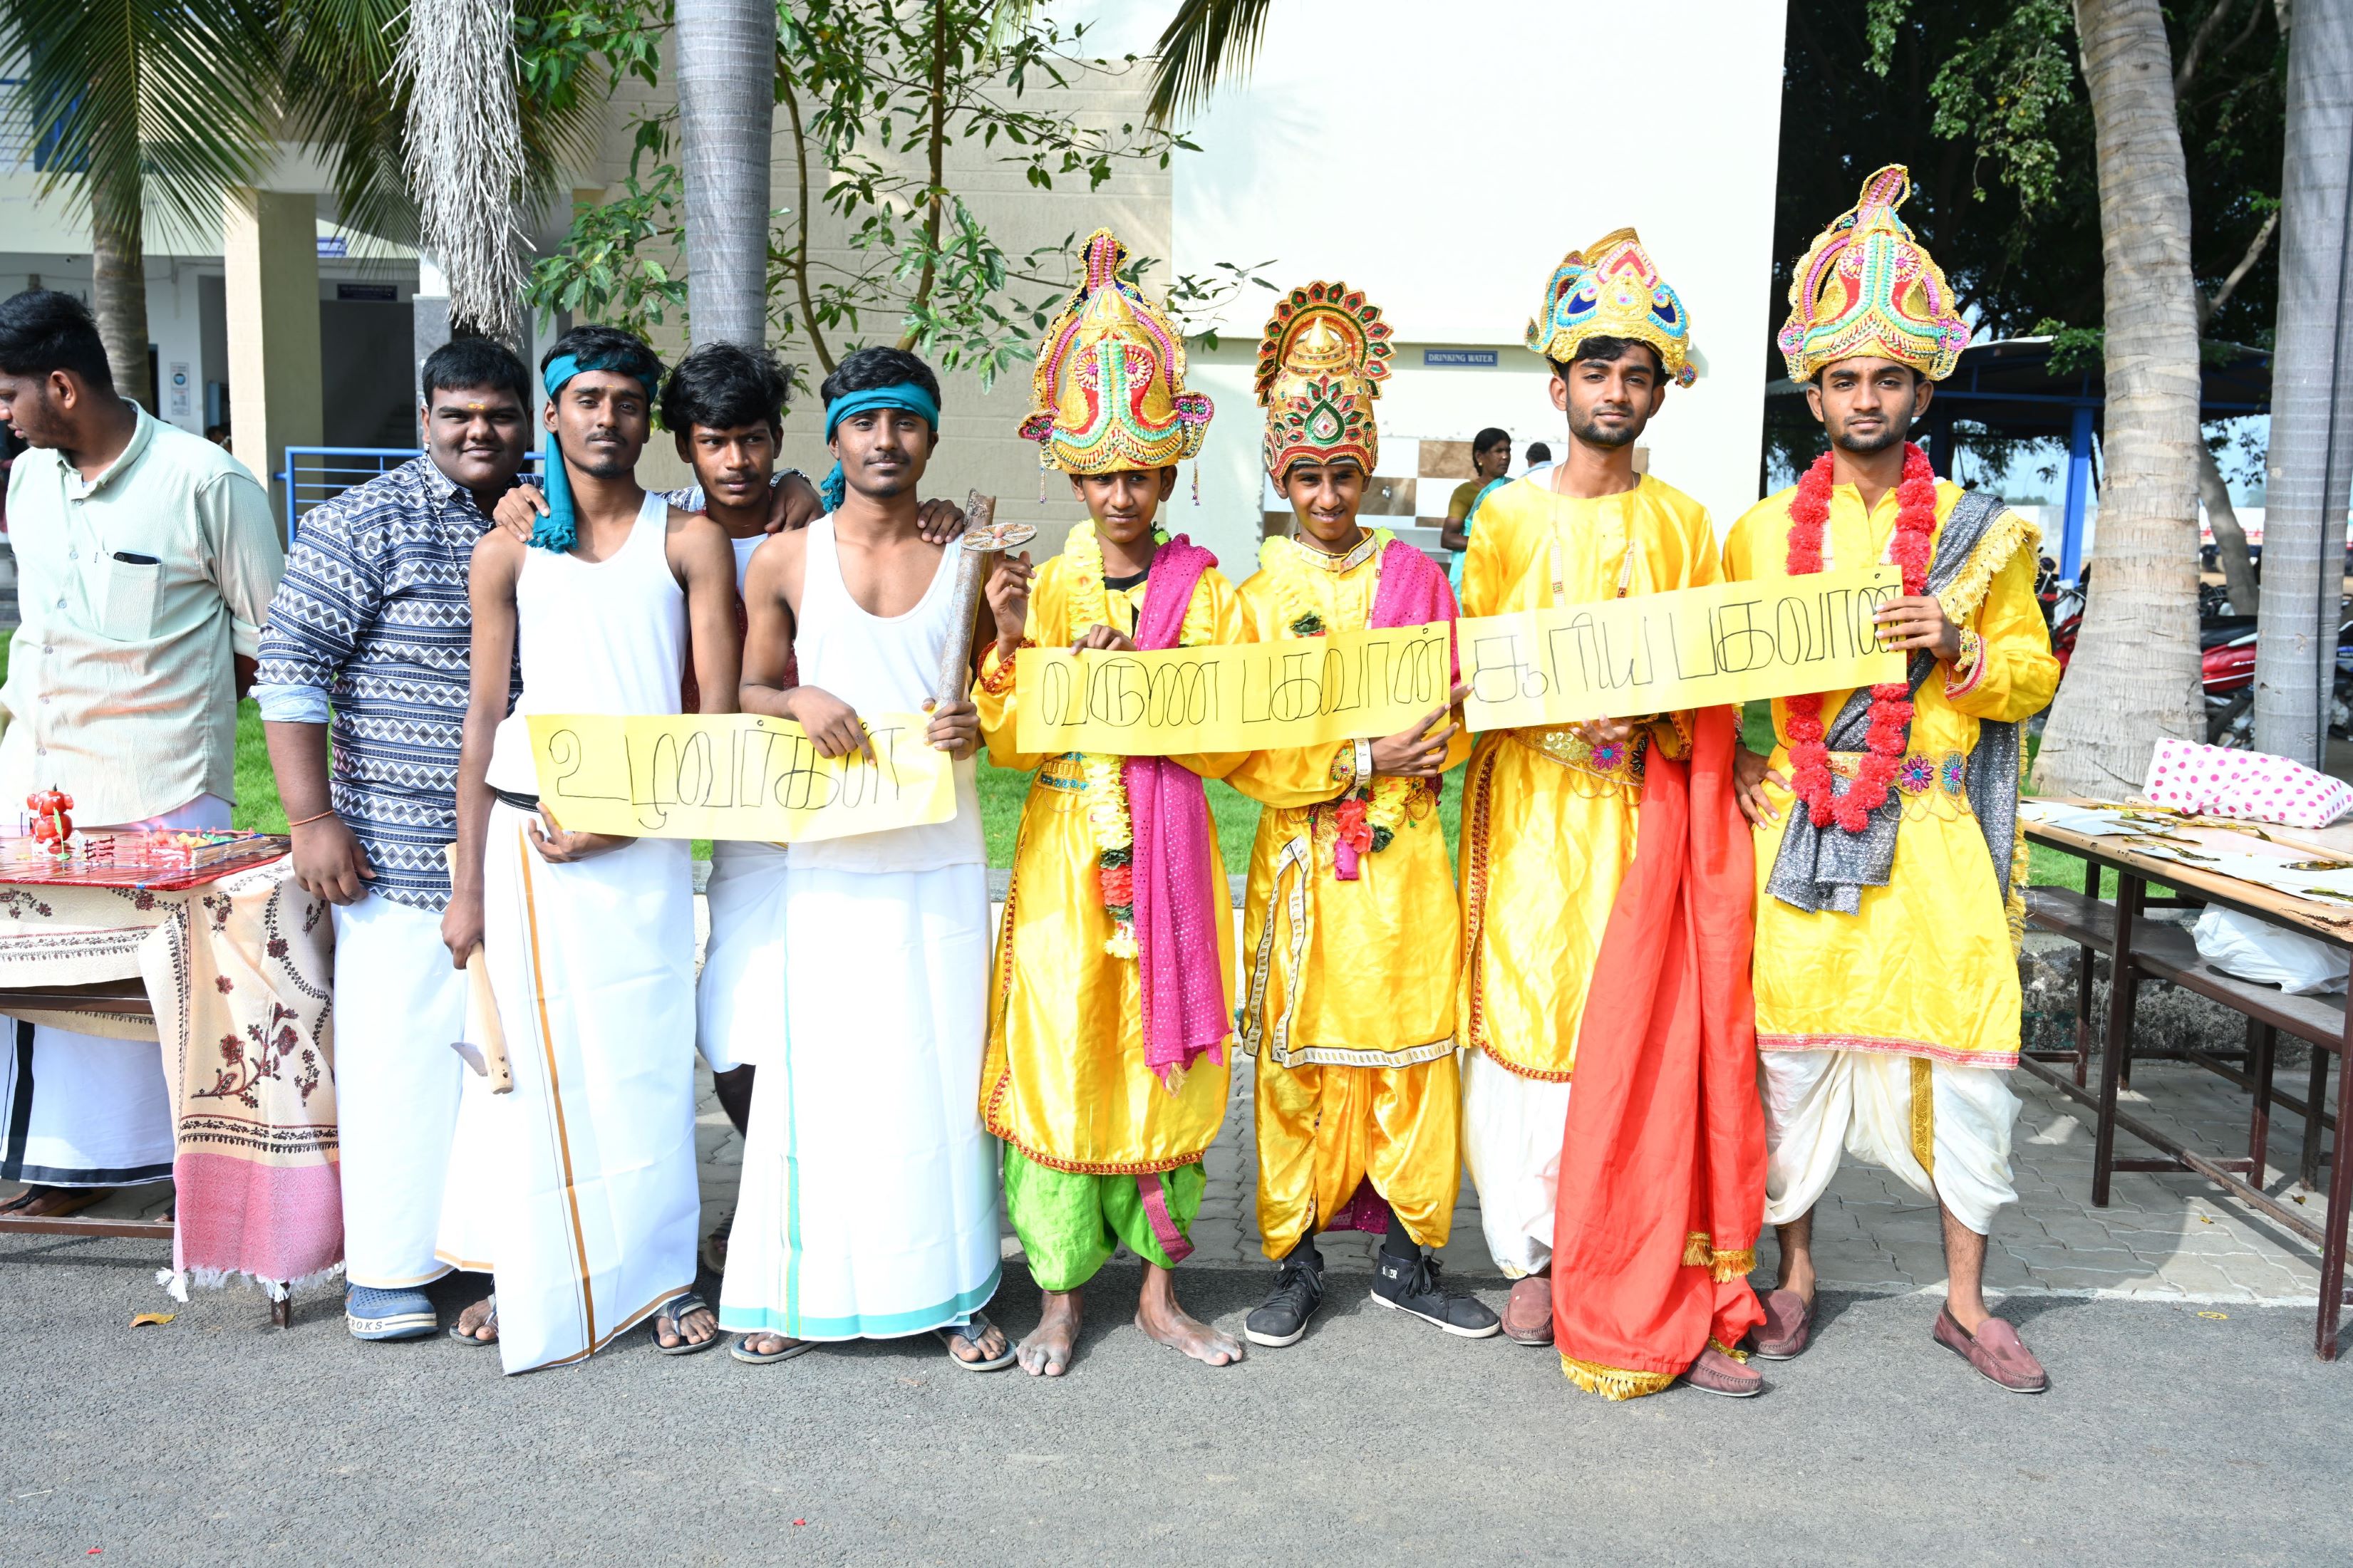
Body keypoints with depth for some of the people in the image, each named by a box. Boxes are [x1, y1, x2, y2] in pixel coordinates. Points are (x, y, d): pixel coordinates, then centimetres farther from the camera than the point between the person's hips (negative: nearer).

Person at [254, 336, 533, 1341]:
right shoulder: (368, 523, -5)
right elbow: (291, 667, -7)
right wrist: (312, 818, -12)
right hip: (402, 846, -5)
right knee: (399, 1041, 0)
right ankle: (388, 1264, 13)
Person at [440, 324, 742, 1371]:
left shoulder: (689, 542, 4)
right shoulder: (507, 550, 8)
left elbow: (716, 713, -1)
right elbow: (485, 716, 7)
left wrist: (623, 818, -11)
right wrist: (467, 881, 4)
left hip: (641, 836, -1)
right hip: (525, 830, 1)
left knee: (644, 1051, 2)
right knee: (531, 1051, 4)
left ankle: (661, 1272, 15)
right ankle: (529, 1277, 18)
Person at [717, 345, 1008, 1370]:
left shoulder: (970, 558, 5)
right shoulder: (785, 562, 3)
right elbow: (745, 692, 9)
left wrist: (981, 727, -10)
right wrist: (799, 701, -12)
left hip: (942, 857, 1)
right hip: (830, 861, -1)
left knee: (943, 1064, 5)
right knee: (820, 1066, 2)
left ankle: (953, 1289, 18)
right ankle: (802, 1286, 18)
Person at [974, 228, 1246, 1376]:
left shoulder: (1203, 591, 4)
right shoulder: (1044, 585, 3)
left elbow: (1231, 741, -3)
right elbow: (1007, 743, -4)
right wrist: (1006, 641, -18)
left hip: (1170, 846, 1)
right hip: (1065, 849, -1)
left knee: (1166, 1053, 6)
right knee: (1061, 1058, -1)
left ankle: (1158, 1290, 20)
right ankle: (1061, 1294, 14)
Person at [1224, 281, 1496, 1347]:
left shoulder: (1415, 576, 7)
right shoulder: (1258, 597, 2)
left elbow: (1462, 712, 8)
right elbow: (1241, 753, -7)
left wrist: (1431, 747, -13)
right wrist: (1362, 760, -15)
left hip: (1406, 854, 2)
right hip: (1302, 858, -1)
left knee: (1414, 1050, 4)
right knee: (1300, 1059, 3)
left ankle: (1407, 1257, 19)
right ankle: (1296, 1262, 18)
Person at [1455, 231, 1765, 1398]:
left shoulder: (1684, 527, 9)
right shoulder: (1508, 521, 8)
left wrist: (1658, 705, -14)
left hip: (1645, 820, 0)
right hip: (1532, 815, 0)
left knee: (1642, 1040, -4)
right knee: (1523, 1030, 0)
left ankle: (1651, 1291, 4)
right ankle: (1532, 1258, 15)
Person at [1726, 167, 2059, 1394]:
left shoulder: (1978, 531, 6)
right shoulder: (1762, 532, 7)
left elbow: (2035, 676, 8)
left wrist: (1957, 646, -11)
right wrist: (1737, 763, -3)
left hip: (1931, 835, 0)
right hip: (1798, 831, 0)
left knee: (1966, 1054, 0)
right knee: (1793, 1051, 5)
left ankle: (1965, 1301, 17)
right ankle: (1795, 1273, 23)